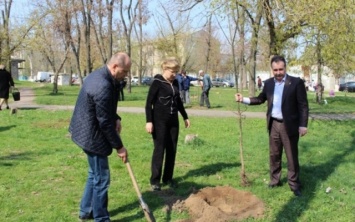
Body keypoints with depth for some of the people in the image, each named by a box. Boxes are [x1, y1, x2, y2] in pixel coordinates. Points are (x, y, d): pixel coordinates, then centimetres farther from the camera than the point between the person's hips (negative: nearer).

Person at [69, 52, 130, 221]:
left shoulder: (99, 74, 5)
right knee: (101, 178, 2)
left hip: (87, 131, 11)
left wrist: (116, 118, 2)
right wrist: (119, 146, -14)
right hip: (93, 136, -11)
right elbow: (104, 122, -24)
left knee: (95, 174, 23)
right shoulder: (103, 86, -28)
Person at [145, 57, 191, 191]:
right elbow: (149, 103, -11)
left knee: (172, 150, 8)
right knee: (159, 149, -3)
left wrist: (185, 117, 24)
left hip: (173, 120, 6)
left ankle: (168, 178, 19)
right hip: (159, 121, -6)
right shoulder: (157, 82, -10)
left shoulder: (175, 82, 9)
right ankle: (155, 181, 6)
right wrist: (149, 121, -18)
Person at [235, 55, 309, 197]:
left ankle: (294, 185, 15)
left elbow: (303, 105, -10)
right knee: (274, 155, 14)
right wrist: (244, 99, 3)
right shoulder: (268, 83, 5)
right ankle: (274, 181, 27)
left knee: (292, 156, 4)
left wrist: (303, 124, -15)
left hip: (289, 125, -4)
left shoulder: (296, 82, -9)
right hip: (273, 124, 5)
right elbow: (261, 99, 15)